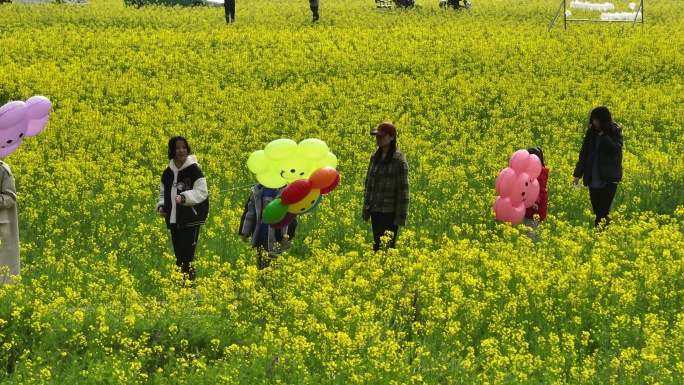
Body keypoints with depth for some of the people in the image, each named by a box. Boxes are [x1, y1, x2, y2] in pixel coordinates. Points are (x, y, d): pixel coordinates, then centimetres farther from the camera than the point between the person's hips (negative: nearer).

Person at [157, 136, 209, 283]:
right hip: (174, 220, 6)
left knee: (186, 255, -14)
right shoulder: (168, 173, 10)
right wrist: (161, 206, 2)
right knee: (178, 255, 6)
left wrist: (184, 197, -23)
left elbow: (202, 193, -10)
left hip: (191, 220, -6)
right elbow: (164, 194, 21)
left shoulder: (194, 170, -6)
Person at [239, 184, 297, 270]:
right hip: (260, 236, 5)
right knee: (261, 265, 10)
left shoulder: (283, 191, -5)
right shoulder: (257, 191, 11)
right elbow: (249, 213, 15)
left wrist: (286, 235, -18)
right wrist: (245, 232, 10)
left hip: (275, 237, -5)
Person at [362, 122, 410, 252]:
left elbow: (403, 189, -11)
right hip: (375, 211, 7)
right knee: (377, 246, 7)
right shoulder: (375, 157, 10)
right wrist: (365, 210, 15)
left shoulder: (398, 160, -10)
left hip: (390, 212, -7)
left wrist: (401, 216, -14)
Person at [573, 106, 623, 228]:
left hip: (609, 178, -4)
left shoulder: (615, 131, -4)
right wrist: (578, 174, 0)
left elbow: (615, 149, -19)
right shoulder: (591, 132, 6)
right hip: (593, 179, 4)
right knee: (597, 212, 5)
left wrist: (603, 134, -20)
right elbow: (584, 153, 7)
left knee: (602, 212, -11)